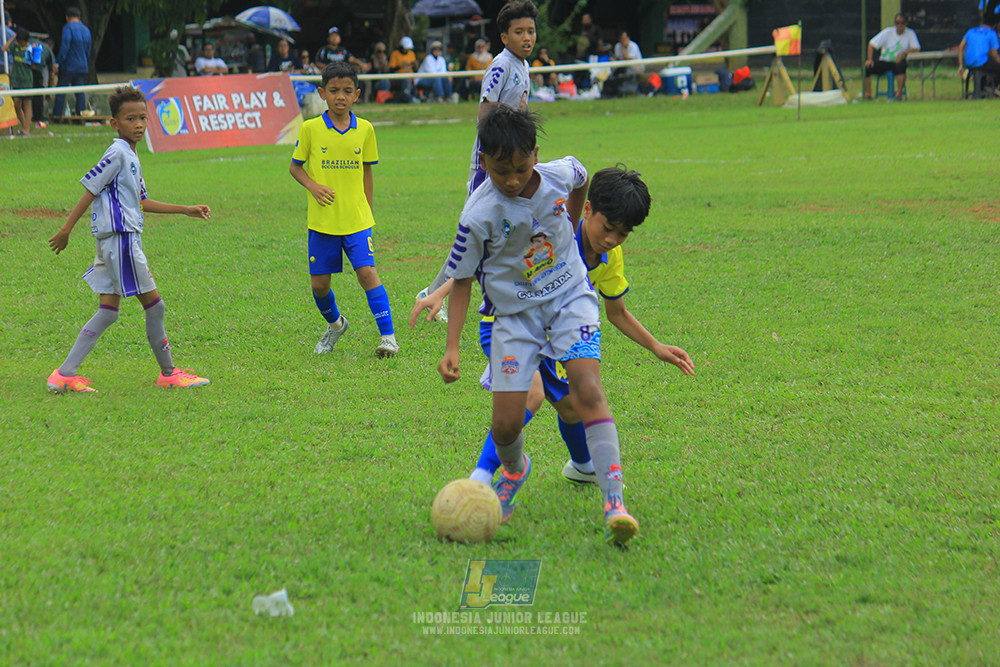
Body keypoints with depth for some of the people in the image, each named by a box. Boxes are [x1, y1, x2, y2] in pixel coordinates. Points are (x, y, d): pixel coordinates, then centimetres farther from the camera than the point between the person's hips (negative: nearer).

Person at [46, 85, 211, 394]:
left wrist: (186, 210, 29)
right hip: (120, 238, -10)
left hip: (125, 238, 10)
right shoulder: (117, 153, -11)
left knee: (108, 310, 7)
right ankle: (169, 373, 11)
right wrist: (66, 230, -14)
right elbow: (90, 190, -13)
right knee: (154, 304, -1)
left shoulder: (130, 157, 18)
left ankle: (66, 374, 2)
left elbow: (142, 201, 27)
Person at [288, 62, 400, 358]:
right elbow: (295, 166, 6)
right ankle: (335, 324, 35)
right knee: (320, 284, 6)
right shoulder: (310, 129, -3)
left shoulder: (365, 130, 2)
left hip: (357, 219, 0)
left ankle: (388, 336, -11)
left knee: (367, 272, -14)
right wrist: (312, 186, -12)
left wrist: (368, 211, 11)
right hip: (322, 220, 0)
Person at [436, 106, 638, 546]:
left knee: (587, 390, -21)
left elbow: (581, 180, 14)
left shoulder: (559, 175, -14)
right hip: (515, 310, -1)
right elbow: (462, 280, -10)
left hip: (569, 295, 1)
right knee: (506, 423, -5)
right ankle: (514, 469, 34)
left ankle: (614, 503, -27)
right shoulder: (479, 215, -22)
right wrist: (452, 347, -15)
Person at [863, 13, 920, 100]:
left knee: (901, 65, -39)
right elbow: (872, 44, 1)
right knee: (866, 67, -24)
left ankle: (899, 93, -32)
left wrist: (903, 52, -27)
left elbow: (916, 48, -12)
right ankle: (867, 94, -13)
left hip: (898, 61, -2)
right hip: (884, 61, 2)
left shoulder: (910, 33, -1)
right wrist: (869, 59, -13)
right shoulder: (888, 32, 1)